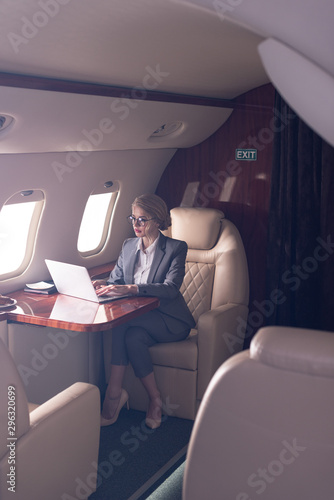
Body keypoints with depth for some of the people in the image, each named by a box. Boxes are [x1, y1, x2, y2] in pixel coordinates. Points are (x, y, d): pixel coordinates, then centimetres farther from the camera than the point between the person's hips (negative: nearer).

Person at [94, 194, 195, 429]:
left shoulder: (176, 248, -6)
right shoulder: (128, 246, 12)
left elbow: (171, 288, -21)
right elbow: (116, 279, 12)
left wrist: (130, 288, -32)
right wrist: (104, 285, -14)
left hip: (170, 321, -4)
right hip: (138, 317, 4)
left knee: (123, 324, -31)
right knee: (133, 337, -32)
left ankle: (114, 391, -19)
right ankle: (155, 399, -21)